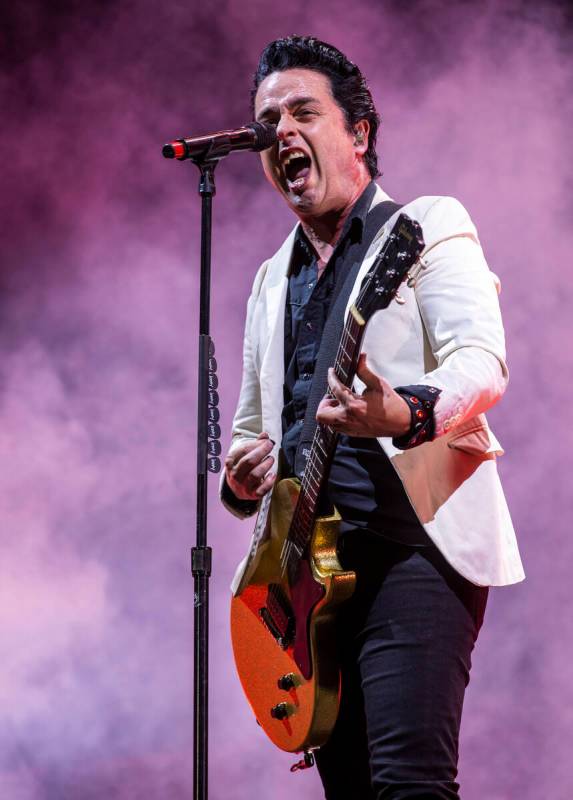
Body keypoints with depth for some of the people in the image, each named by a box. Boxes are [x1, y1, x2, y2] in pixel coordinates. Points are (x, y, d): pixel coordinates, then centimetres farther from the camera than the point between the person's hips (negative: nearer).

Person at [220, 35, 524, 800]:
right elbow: (250, 422, 29)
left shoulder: (429, 226, 3)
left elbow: (482, 361, -13)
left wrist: (404, 414, -34)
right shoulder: (272, 280, 23)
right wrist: (241, 476, 4)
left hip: (416, 543, -7)